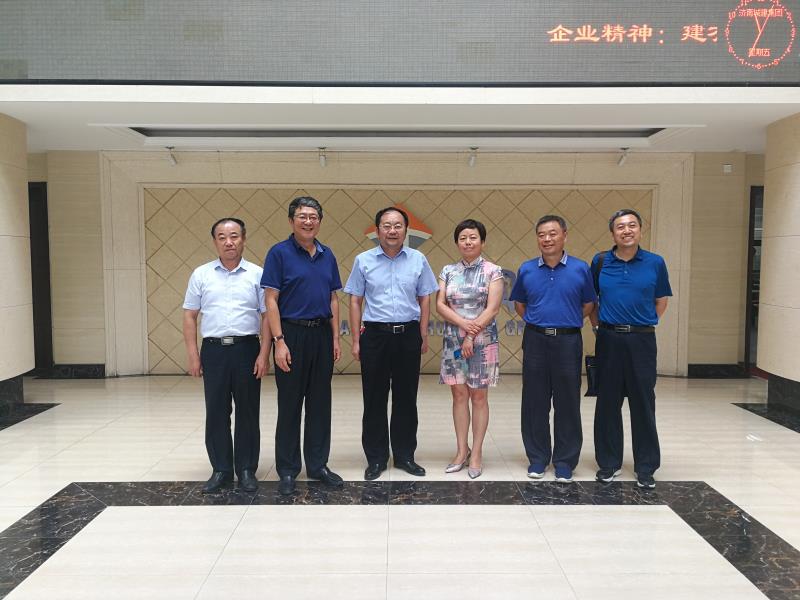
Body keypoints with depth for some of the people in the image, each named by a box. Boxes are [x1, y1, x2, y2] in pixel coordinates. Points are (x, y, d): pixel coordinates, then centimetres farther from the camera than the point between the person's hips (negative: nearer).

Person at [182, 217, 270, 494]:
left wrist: (264, 354, -6)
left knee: (248, 412, 6)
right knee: (216, 413, 6)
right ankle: (220, 470, 19)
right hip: (214, 349, 1)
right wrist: (193, 356, 0)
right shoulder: (201, 274, 6)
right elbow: (190, 316, 7)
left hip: (247, 349, -1)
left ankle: (246, 470, 18)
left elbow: (267, 316, 1)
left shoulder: (257, 274, 3)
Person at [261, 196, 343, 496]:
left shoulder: (327, 255, 10)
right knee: (289, 405, 4)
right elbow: (271, 300, -9)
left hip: (322, 334, 5)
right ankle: (287, 471, 16)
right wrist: (279, 341, -16)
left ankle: (318, 465, 23)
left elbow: (333, 299, 13)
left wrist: (335, 338, 7)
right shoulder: (279, 253, -5)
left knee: (320, 403, 11)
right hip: (292, 333, -5)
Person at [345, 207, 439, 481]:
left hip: (408, 335, 1)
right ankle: (376, 458, 18)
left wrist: (423, 336, 2)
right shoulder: (363, 260, 2)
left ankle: (404, 455, 23)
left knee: (406, 398, 9)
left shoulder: (418, 260, 4)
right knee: (374, 399, 5)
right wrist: (356, 340, -1)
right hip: (374, 334, -1)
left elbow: (425, 299, 7)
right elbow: (355, 301, 3)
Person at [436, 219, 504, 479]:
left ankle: (476, 452, 13)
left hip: (482, 341, -3)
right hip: (453, 340, 3)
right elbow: (440, 305, 0)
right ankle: (461, 450, 17)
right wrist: (463, 323, -15)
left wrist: (471, 336, -13)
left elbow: (492, 309, -9)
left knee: (478, 397, 4)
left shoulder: (493, 271, -3)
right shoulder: (448, 271, 7)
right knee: (459, 395, 7)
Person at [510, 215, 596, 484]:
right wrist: (536, 321, 7)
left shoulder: (580, 269, 0)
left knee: (567, 404, 4)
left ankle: (565, 461, 16)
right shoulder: (526, 269, 5)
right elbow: (519, 303, 17)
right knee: (534, 403, 7)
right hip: (535, 340, 2)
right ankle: (537, 457, 20)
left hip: (568, 341, -1)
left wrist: (567, 321, 3)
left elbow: (588, 304, 10)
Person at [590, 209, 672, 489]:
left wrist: (645, 324, 4)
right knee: (608, 403, 7)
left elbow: (661, 300, 12)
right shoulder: (600, 262, 3)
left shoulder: (655, 263, 1)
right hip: (609, 339, 1)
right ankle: (608, 462, 20)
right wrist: (598, 325, 3)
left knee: (643, 403, 4)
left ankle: (646, 467, 16)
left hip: (642, 340, 0)